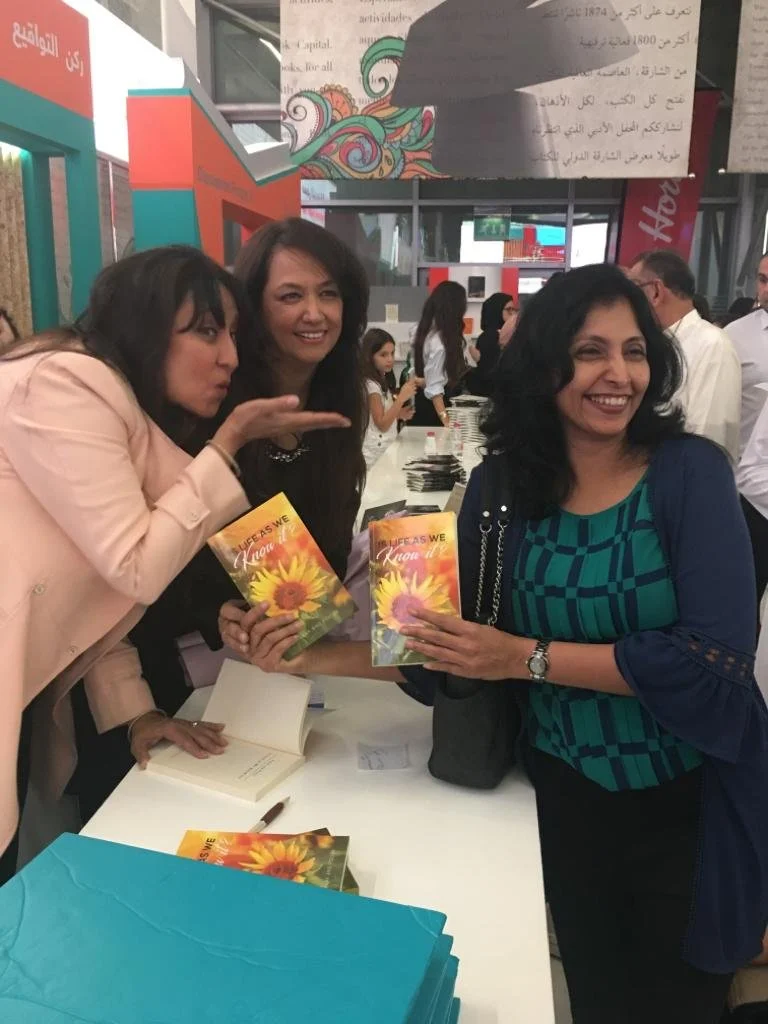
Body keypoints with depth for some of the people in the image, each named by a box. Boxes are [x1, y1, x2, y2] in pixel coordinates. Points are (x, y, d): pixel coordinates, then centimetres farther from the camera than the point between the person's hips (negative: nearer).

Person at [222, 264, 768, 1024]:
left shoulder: (690, 471, -16)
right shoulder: (503, 483, -9)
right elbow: (451, 650, -8)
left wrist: (527, 657, -29)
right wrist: (318, 657, -21)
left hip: (691, 801, -1)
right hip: (564, 793, 2)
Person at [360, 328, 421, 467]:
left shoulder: (383, 381, 12)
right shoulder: (371, 385, -17)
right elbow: (382, 424, -19)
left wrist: (399, 415, 2)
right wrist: (401, 398, -23)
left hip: (387, 449, 9)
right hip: (376, 454, -9)